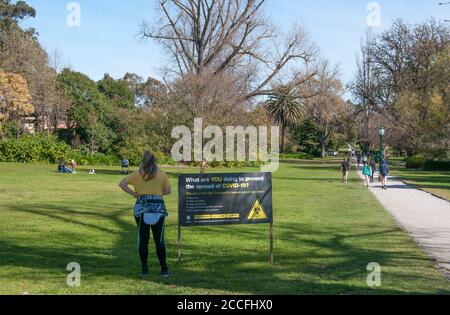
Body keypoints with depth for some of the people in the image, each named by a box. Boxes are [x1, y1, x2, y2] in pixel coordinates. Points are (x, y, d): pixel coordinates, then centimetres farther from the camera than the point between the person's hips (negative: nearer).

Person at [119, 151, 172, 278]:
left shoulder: (137, 174, 4)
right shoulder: (162, 174, 4)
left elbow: (122, 184, -2)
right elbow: (168, 190, 5)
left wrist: (135, 194, 0)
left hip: (142, 207, 0)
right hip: (158, 207, 0)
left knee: (142, 239, 6)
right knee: (159, 240, 4)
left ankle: (144, 269, 8)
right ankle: (164, 269, 7)